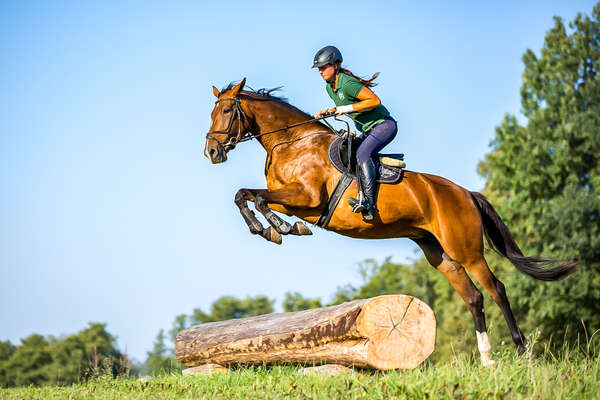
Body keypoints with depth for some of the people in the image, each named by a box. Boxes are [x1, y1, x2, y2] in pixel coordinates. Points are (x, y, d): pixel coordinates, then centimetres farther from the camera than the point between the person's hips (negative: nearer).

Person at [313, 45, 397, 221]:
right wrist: (328, 112, 2)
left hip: (384, 125, -10)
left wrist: (347, 108, -26)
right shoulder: (330, 87, 6)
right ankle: (368, 209, 3)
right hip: (367, 130, 10)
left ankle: (368, 200, -37)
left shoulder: (347, 83, -23)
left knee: (362, 153, -29)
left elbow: (375, 101, -27)